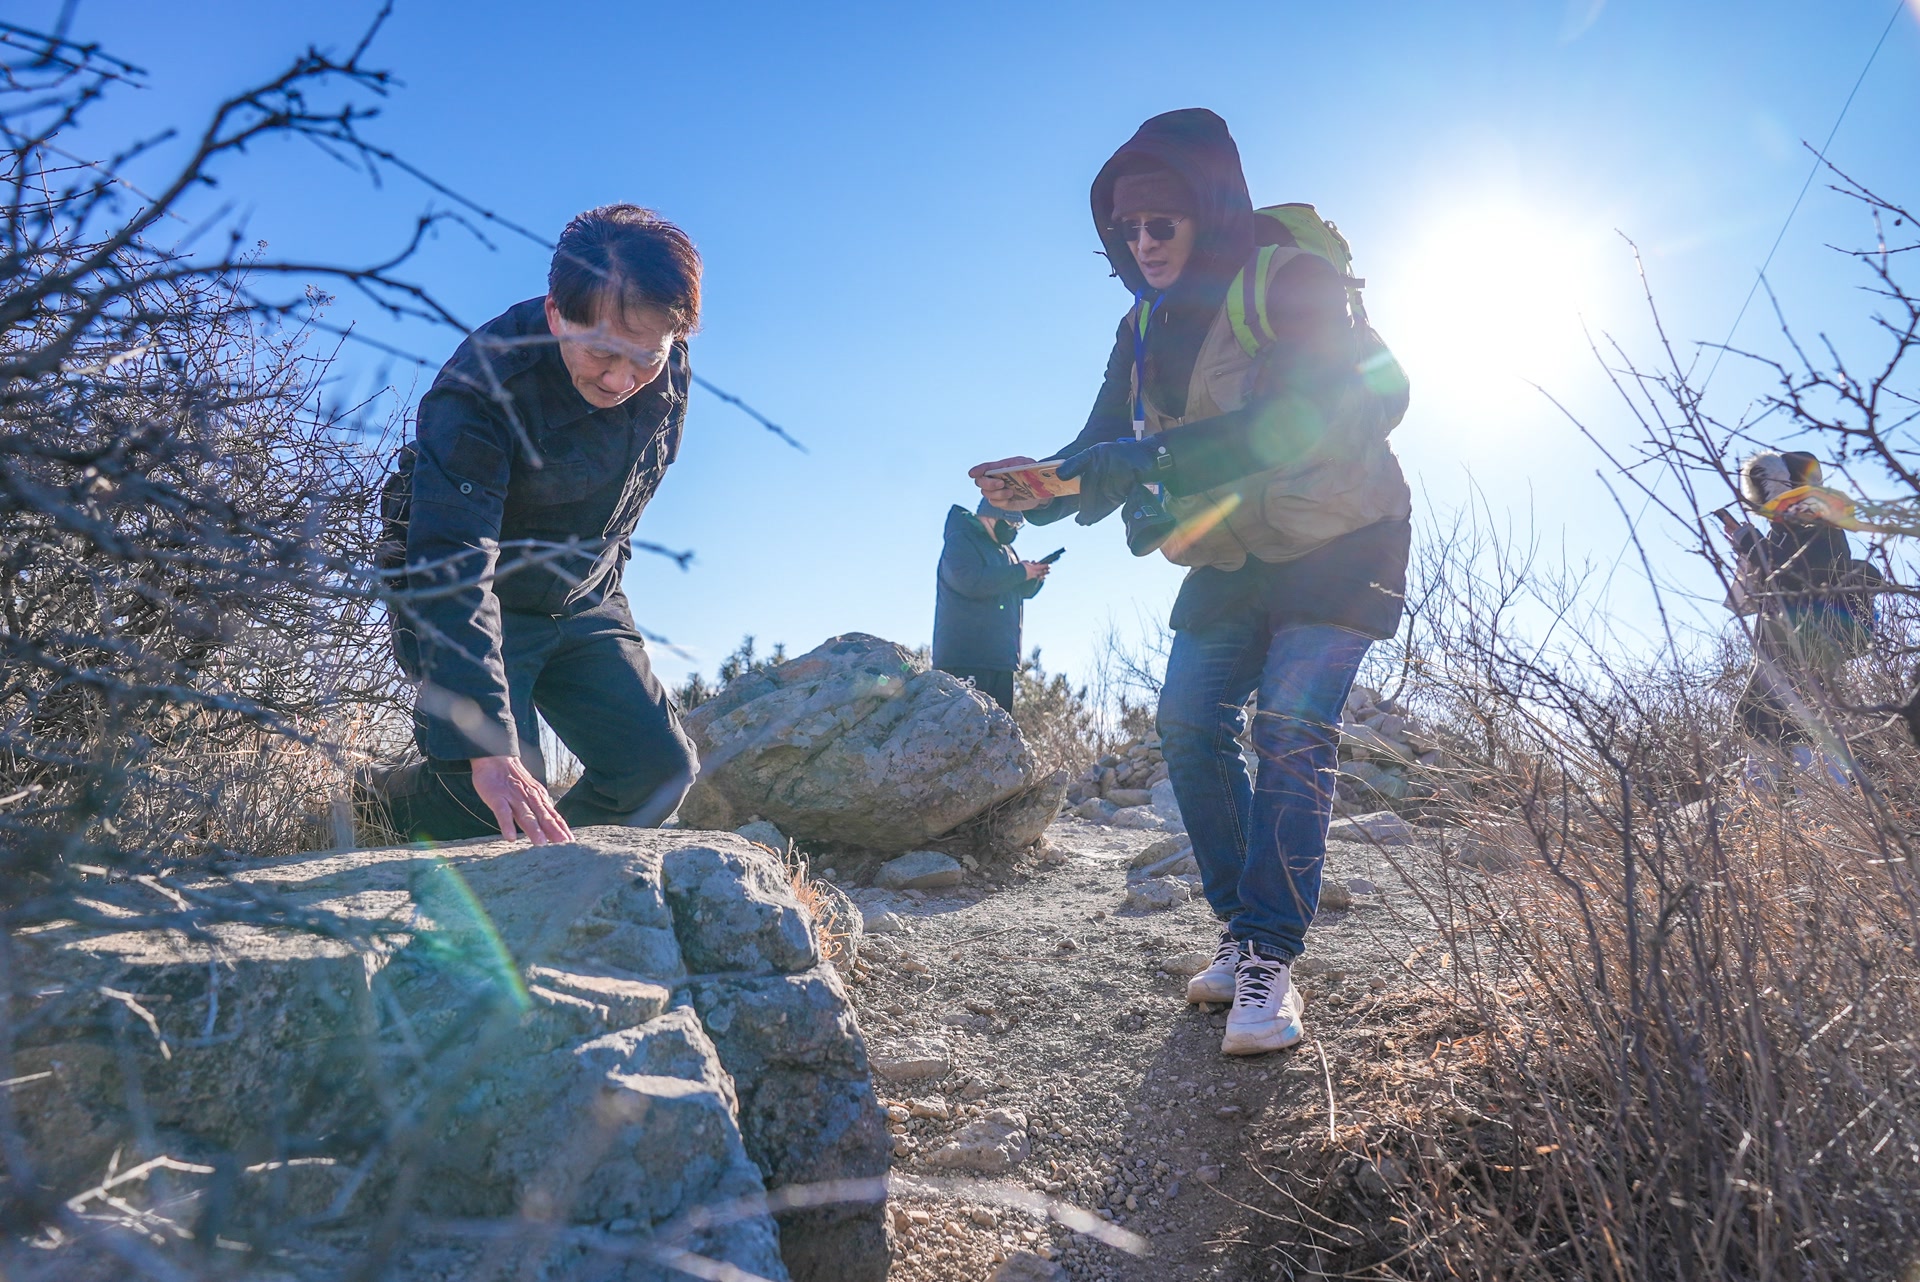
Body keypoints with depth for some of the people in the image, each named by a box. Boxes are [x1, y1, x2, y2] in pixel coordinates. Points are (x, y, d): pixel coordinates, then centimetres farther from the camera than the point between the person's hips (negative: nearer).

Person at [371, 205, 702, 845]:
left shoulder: (668, 378, -12)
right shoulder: (480, 388, -31)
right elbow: (453, 570, -40)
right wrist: (484, 747, -48)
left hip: (581, 602, 5)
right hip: (468, 604, -5)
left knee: (660, 768, -8)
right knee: (498, 797, -19)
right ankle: (381, 805, 15)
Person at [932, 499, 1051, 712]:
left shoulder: (1005, 549, 21)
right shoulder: (961, 541, -6)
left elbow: (1020, 591, 27)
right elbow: (971, 581, -23)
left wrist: (1034, 578, 3)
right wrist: (1020, 573, -16)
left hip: (1001, 657, 9)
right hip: (964, 656, -9)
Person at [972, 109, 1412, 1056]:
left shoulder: (1292, 283, -18)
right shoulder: (1146, 326, 3)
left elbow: (1309, 417, -34)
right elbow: (1105, 449, -2)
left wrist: (1161, 457, -43)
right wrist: (1038, 488, -25)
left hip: (1335, 543, -6)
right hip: (1230, 561, 7)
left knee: (1292, 732, -17)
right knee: (1189, 729, -2)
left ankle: (1268, 959, -10)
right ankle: (1243, 928, 11)